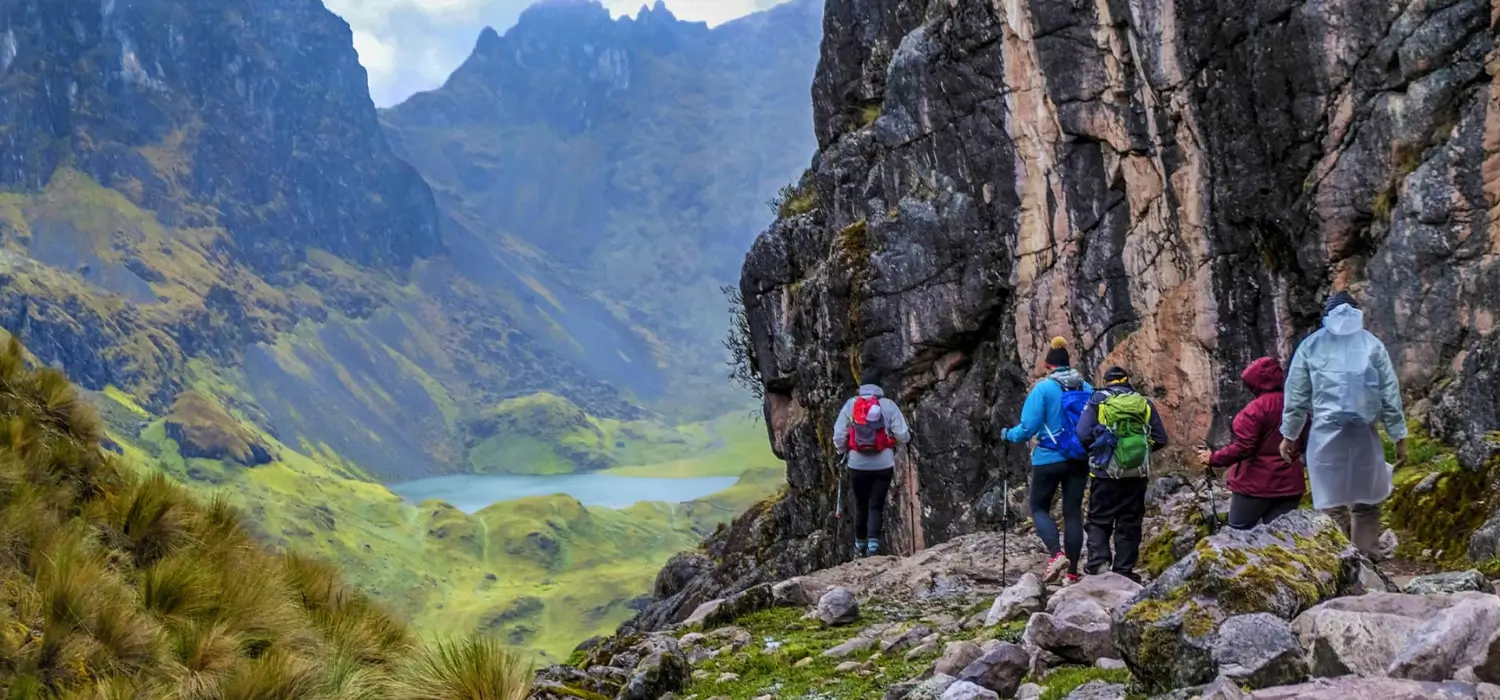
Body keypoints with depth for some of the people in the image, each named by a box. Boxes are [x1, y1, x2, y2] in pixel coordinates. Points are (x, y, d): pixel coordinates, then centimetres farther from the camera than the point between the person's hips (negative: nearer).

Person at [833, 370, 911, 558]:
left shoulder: (850, 405, -1)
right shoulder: (888, 405, -4)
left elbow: (839, 436, -2)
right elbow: (902, 436, -6)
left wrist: (842, 452, 17)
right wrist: (908, 437, 17)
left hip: (858, 464, 1)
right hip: (883, 464, -1)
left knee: (861, 505, 17)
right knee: (876, 506, 5)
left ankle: (860, 545, 26)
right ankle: (873, 543, -11)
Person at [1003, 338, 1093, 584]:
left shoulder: (1044, 389, -11)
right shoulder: (1086, 389, 1)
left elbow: (1028, 427, -14)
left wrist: (1009, 435, 5)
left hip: (1049, 460, -4)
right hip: (1080, 460, 4)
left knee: (1039, 508, 11)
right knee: (1073, 512, 9)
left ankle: (1056, 553, -12)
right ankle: (1073, 571, 9)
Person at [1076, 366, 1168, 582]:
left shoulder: (1098, 400, -1)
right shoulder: (1145, 403, 6)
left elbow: (1084, 434, -10)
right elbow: (1160, 439, 5)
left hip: (1105, 472, -2)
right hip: (1137, 473, 2)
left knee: (1099, 520, 8)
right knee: (1129, 524, 9)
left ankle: (1099, 561, -11)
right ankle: (1123, 571, 8)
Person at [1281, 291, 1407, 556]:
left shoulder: (1311, 346, 5)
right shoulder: (1372, 344, 5)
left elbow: (1296, 394, 4)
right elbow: (1390, 393, 4)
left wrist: (1289, 435, 12)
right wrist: (1399, 437, 8)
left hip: (1326, 435, 0)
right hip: (1364, 434, 1)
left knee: (1332, 505, 4)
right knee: (1366, 503, 10)